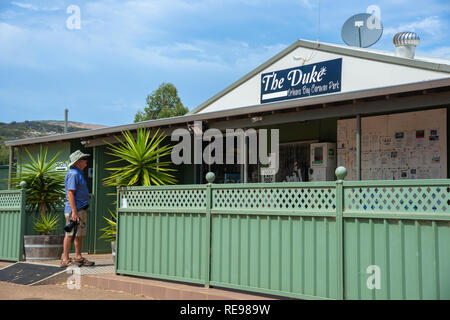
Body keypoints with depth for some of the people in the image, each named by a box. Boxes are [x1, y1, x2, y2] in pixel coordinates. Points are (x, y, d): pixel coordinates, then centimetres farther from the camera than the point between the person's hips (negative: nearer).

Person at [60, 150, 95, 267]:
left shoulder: (79, 173, 19)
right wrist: (74, 212, -24)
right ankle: (65, 259, -3)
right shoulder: (73, 174, -13)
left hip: (81, 209, 10)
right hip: (74, 210, -10)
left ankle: (78, 257, 19)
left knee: (80, 234, 13)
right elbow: (70, 193, -20)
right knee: (71, 234, -7)